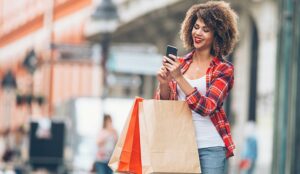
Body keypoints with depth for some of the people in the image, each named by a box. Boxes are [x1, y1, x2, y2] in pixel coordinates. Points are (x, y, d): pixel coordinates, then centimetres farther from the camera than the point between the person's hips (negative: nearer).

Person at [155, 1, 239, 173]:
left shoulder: (224, 69, -2)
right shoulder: (179, 64, 10)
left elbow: (206, 107, -13)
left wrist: (179, 78, -20)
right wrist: (164, 83, -10)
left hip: (210, 148, -3)